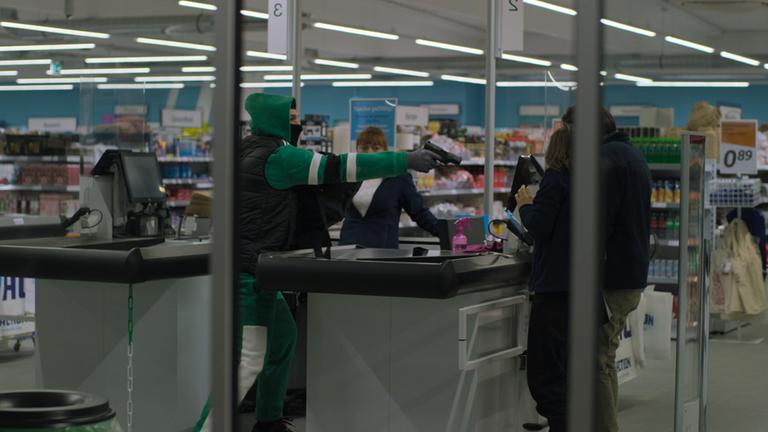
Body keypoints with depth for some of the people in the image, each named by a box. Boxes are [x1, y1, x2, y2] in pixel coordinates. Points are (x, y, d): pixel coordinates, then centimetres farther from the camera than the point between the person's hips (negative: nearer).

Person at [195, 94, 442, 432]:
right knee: (249, 360, -12)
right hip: (249, 271, -10)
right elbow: (336, 168, -22)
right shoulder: (277, 156, -16)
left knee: (283, 336, 20)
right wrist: (406, 161, -22)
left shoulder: (258, 148, 13)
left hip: (254, 268, 10)